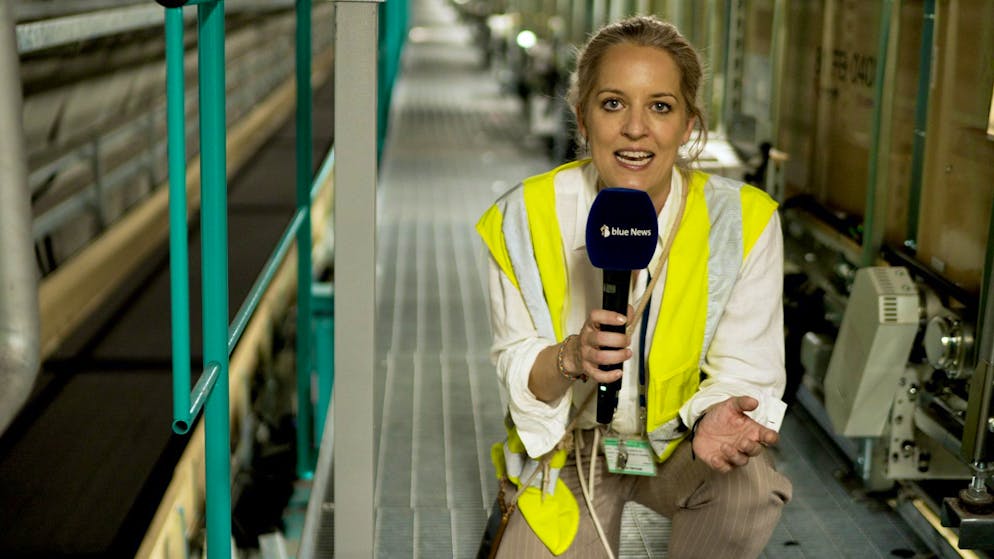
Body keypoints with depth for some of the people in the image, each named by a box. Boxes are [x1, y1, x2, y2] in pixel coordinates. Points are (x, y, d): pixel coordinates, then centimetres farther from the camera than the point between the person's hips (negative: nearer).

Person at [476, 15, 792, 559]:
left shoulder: (743, 221, -17)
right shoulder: (525, 219, -16)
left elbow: (747, 369, -11)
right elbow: (515, 367, -10)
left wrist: (719, 414, -35)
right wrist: (570, 359, -33)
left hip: (683, 440, -1)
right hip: (569, 449, 1)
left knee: (752, 488, -31)